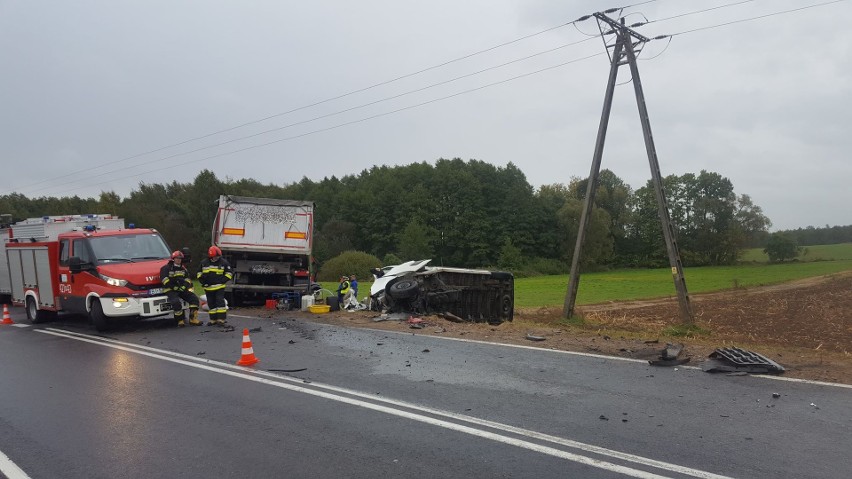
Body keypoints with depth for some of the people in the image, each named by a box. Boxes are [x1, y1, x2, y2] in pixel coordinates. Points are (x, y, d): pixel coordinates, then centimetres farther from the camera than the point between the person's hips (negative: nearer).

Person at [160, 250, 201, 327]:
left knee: (194, 298, -12)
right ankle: (180, 321, -16)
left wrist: (184, 286, -6)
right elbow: (165, 281, -9)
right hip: (170, 290, -5)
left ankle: (193, 319, -11)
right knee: (176, 302, -31)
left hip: (182, 289, 6)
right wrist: (174, 287, -16)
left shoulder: (183, 268, 18)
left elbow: (187, 280, 15)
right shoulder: (166, 268, 0)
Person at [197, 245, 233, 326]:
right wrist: (202, 281, 3)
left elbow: (229, 272, 4)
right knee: (211, 303, 9)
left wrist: (223, 280, -7)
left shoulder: (223, 262, -2)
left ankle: (221, 319, -8)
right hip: (208, 287, 4)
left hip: (219, 287, -3)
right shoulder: (204, 263, 5)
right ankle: (213, 319, 18)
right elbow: (199, 273, 17)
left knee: (220, 301, -11)